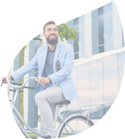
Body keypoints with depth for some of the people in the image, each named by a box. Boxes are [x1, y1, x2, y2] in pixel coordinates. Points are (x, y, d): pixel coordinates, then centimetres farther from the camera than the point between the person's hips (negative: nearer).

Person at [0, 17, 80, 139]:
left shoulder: (67, 48, 0)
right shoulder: (41, 51, 15)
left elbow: (68, 68, -13)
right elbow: (29, 65, 8)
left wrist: (49, 78, -27)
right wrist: (11, 76, -8)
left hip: (63, 88, -5)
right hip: (48, 89, 5)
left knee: (40, 96, -31)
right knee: (45, 125, 0)